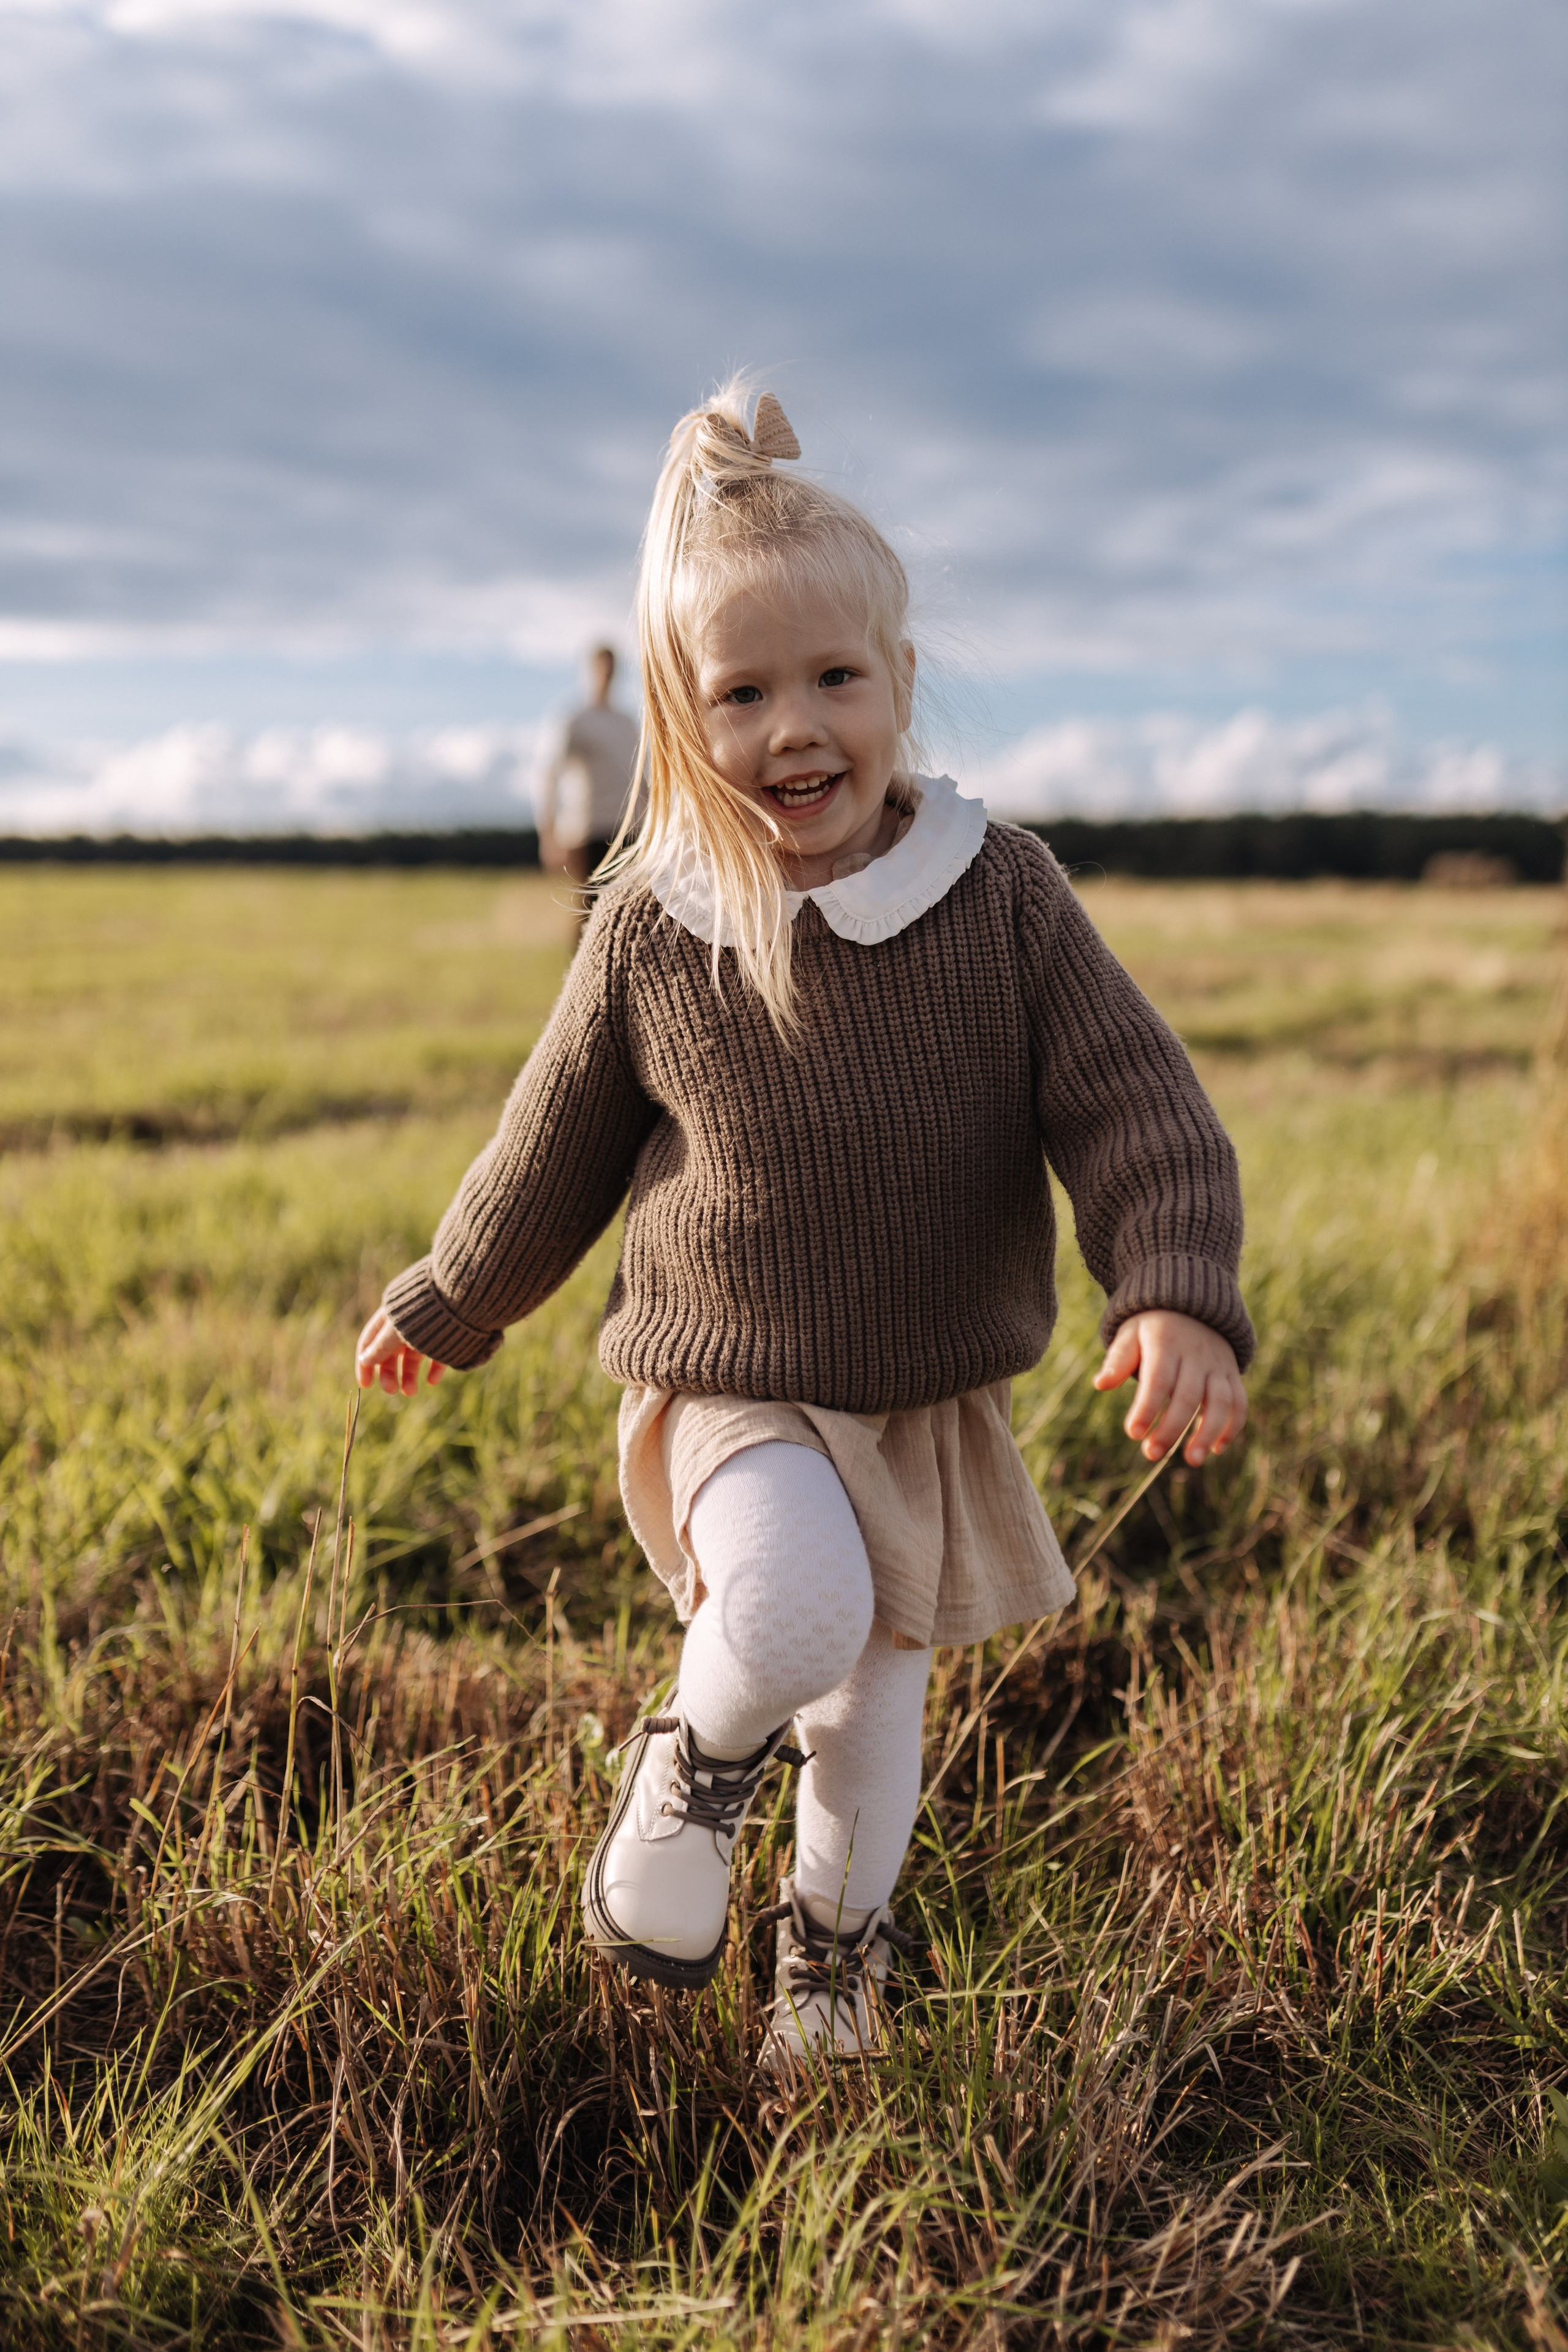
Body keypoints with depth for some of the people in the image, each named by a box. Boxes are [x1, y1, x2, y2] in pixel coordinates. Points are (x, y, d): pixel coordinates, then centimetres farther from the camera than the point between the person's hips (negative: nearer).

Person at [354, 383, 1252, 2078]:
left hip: (936, 1401, 2)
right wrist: (446, 1307, 16)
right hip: (731, 1390, -2)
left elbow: (1130, 1103, -10)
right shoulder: (652, 929, -10)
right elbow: (557, 1146, 5)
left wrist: (1177, 1294, -27)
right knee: (793, 1607, -30)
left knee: (875, 1699, 17)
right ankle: (692, 1767, 6)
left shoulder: (997, 891, -10)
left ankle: (835, 1949, 46)